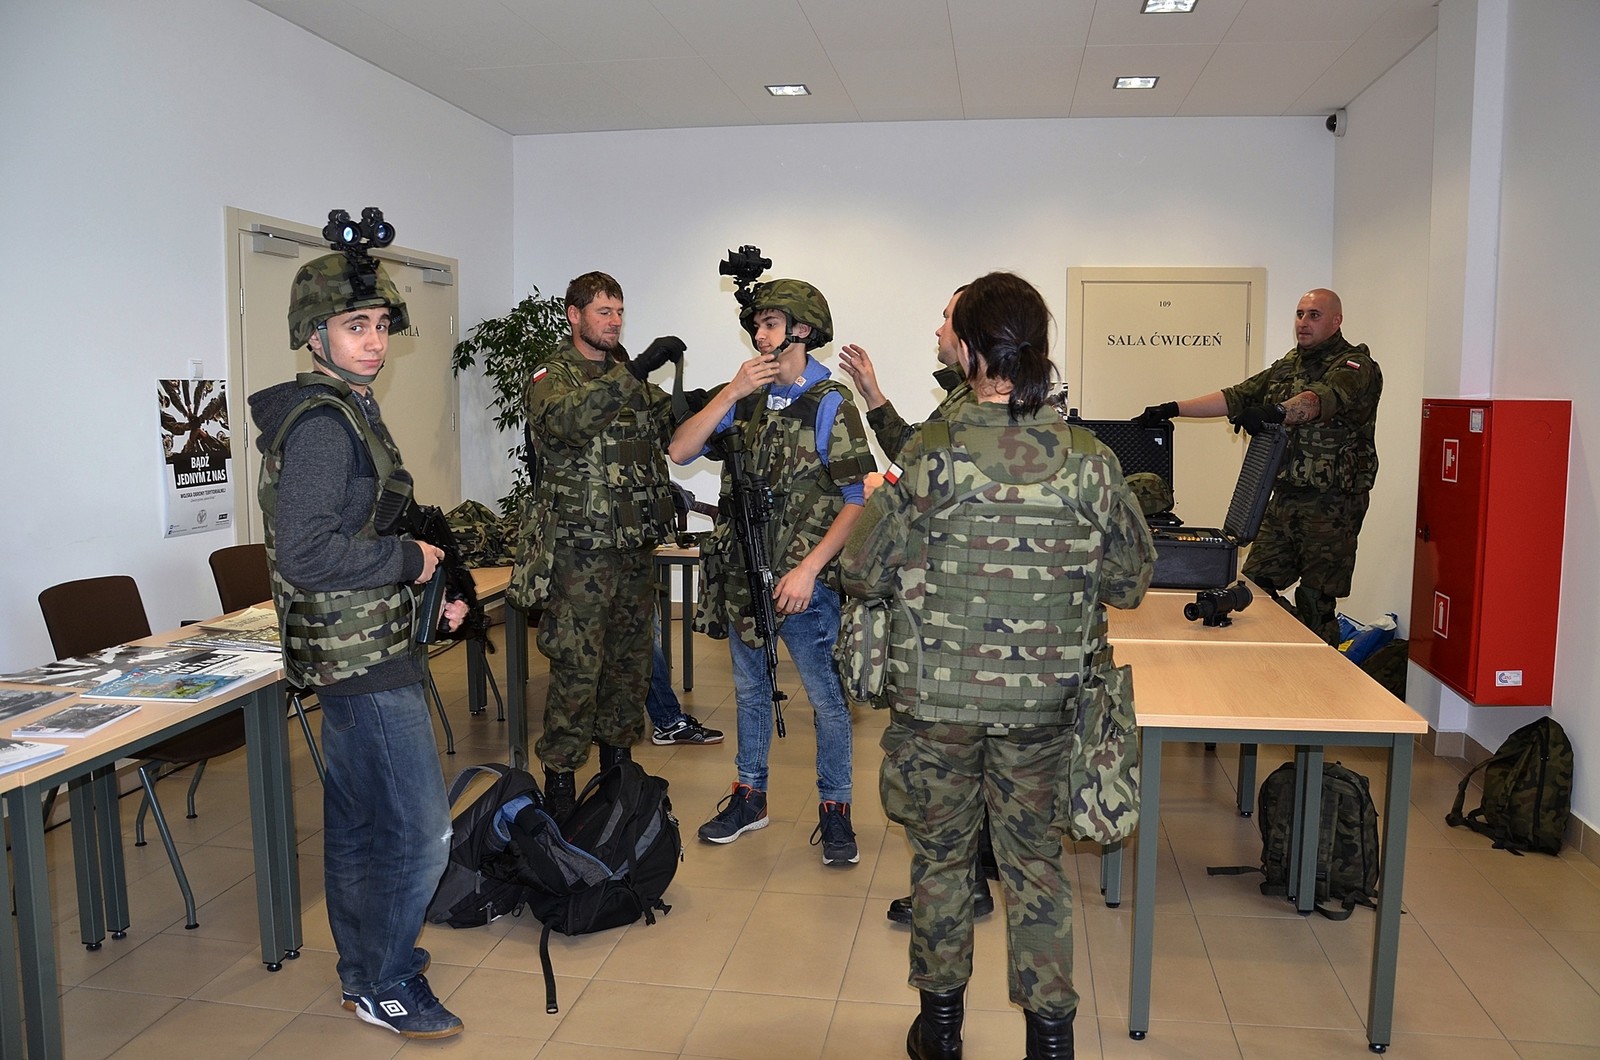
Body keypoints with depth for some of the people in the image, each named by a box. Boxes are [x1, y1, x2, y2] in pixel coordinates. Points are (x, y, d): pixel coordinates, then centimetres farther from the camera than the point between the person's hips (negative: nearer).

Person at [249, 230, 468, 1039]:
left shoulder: (347, 412, 13)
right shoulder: (323, 422, -19)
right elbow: (305, 554, -26)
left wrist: (429, 591, 11)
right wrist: (408, 560, -16)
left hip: (360, 653, 11)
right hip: (364, 659, -11)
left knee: (356, 818, 20)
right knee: (419, 829, -3)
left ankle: (365, 962, 35)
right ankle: (386, 985, 14)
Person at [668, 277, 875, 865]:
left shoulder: (830, 405, -9)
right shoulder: (741, 397, 6)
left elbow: (855, 501, -11)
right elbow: (679, 451, -5)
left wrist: (809, 568, -19)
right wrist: (732, 392, -14)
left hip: (803, 578, -5)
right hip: (742, 572, 5)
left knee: (826, 696, 4)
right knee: (750, 688, 18)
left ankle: (835, 810, 19)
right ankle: (749, 797, 33)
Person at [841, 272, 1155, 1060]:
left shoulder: (930, 455, -15)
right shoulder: (1089, 462, -8)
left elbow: (862, 573, -8)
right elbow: (1131, 581, 2)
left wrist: (875, 503, 11)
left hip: (938, 697, -1)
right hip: (1043, 699, 2)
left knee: (940, 854, 16)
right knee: (1036, 859, 17)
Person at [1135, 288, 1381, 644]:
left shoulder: (1356, 367, -7)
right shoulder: (1287, 366, 17)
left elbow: (1322, 399, -29)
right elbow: (1235, 397, 13)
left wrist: (1277, 411, -48)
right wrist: (1173, 408, 3)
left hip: (1331, 506, -7)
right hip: (1284, 498, 7)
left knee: (1315, 604, -3)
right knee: (1254, 584, 6)